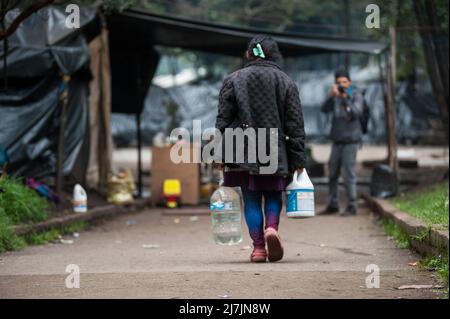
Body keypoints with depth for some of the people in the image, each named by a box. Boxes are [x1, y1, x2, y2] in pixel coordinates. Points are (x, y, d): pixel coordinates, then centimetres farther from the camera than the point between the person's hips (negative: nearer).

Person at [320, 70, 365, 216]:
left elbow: (356, 113, -19)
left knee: (349, 174, -7)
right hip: (337, 139, 5)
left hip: (351, 140, -5)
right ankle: (333, 205, 17)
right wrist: (331, 95, -21)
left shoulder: (357, 95, -4)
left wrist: (345, 98, -29)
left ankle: (352, 207, -1)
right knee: (332, 173, 8)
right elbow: (325, 109, -5)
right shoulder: (336, 95, 8)